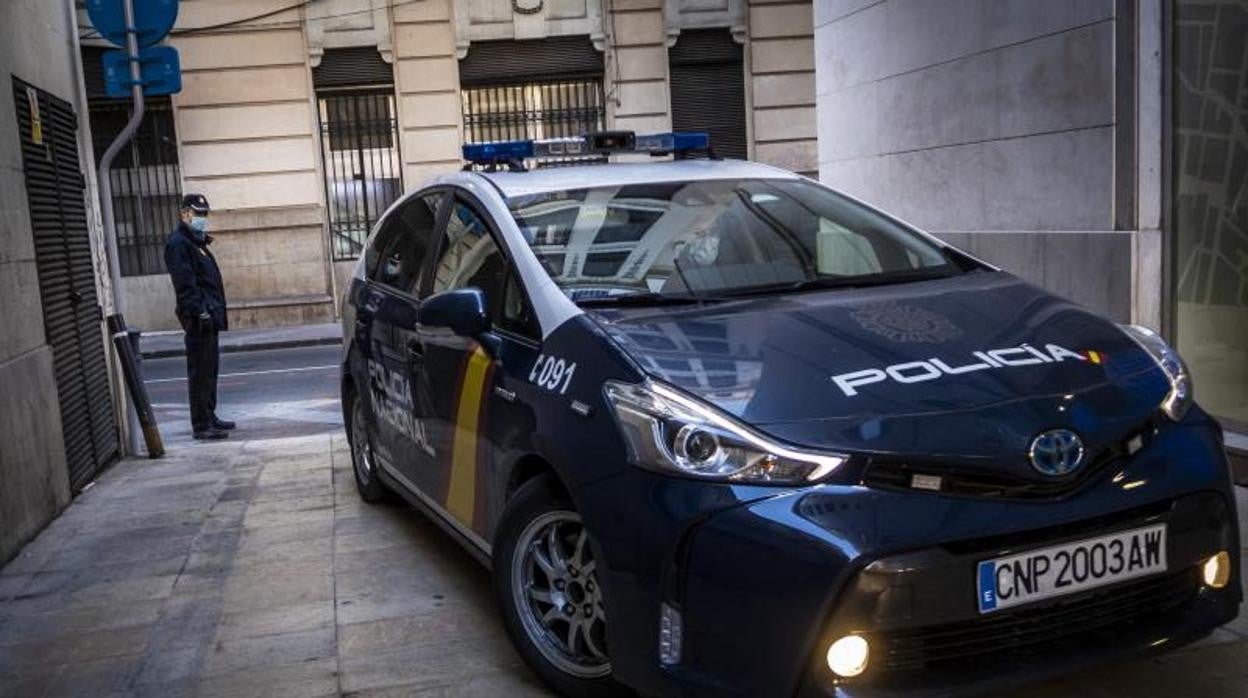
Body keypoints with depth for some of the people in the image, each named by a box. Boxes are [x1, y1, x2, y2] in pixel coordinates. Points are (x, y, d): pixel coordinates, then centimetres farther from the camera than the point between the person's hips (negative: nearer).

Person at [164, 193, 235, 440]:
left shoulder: (197, 242, 21)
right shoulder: (178, 243, -10)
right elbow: (185, 283, -19)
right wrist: (200, 311, -24)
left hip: (208, 316, 10)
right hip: (198, 318, -10)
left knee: (210, 368, 15)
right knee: (200, 371, -8)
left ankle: (209, 417, 24)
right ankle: (201, 425, -5)